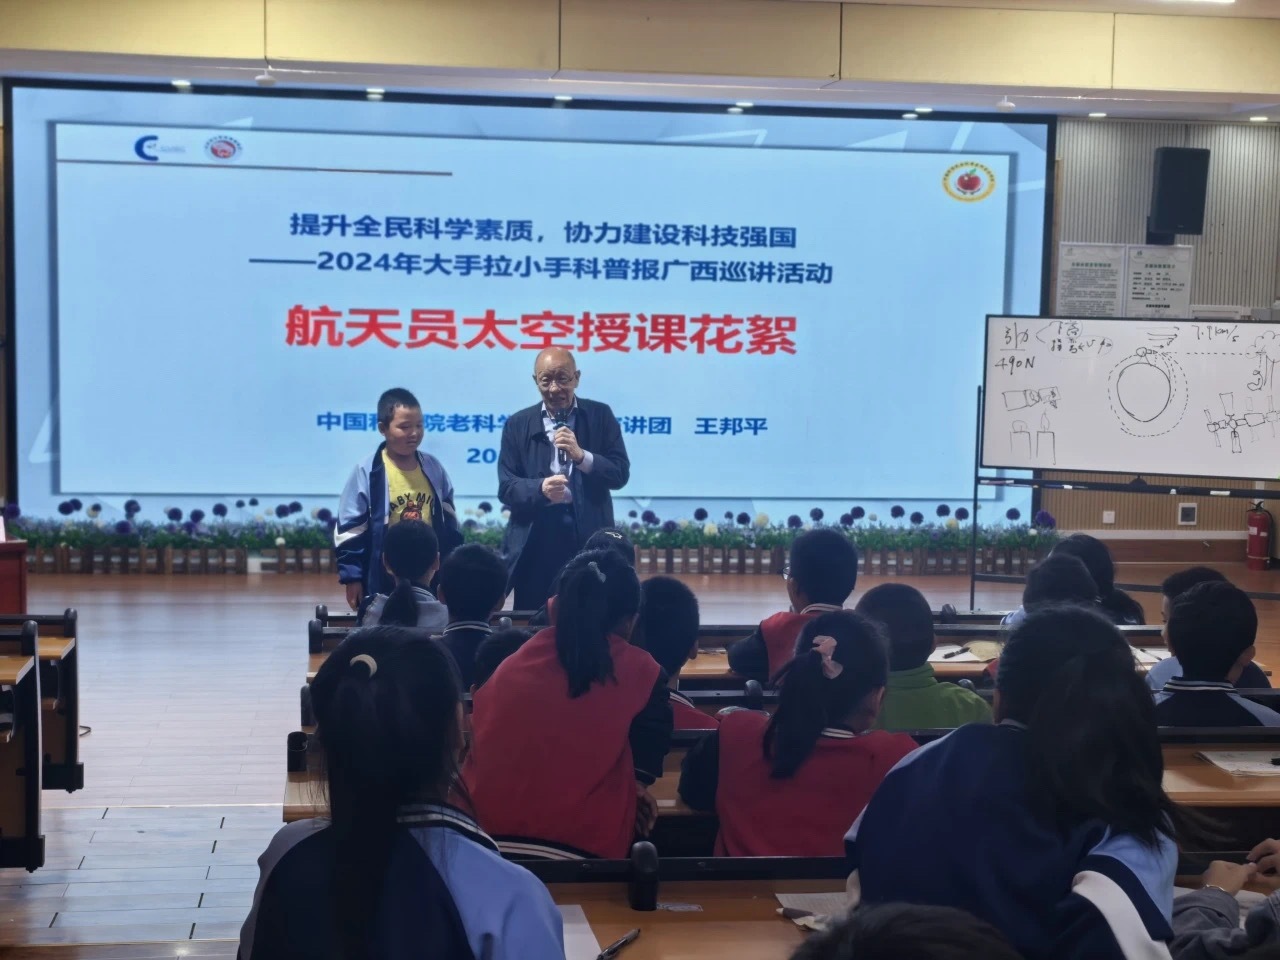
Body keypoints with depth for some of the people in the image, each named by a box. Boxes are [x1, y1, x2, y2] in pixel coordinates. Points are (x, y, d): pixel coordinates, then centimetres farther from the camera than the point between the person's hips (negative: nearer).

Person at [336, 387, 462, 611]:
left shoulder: (434, 468, 4)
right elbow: (349, 528, -6)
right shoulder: (367, 472, -9)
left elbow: (449, 522, 13)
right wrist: (352, 578, -6)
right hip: (384, 580, -4)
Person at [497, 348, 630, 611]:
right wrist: (541, 489, -21)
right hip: (534, 542, 1)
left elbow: (620, 474, -1)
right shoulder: (517, 425, 5)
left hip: (589, 538, 0)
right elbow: (506, 487, -1)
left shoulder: (600, 416, 5)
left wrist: (581, 455, -17)